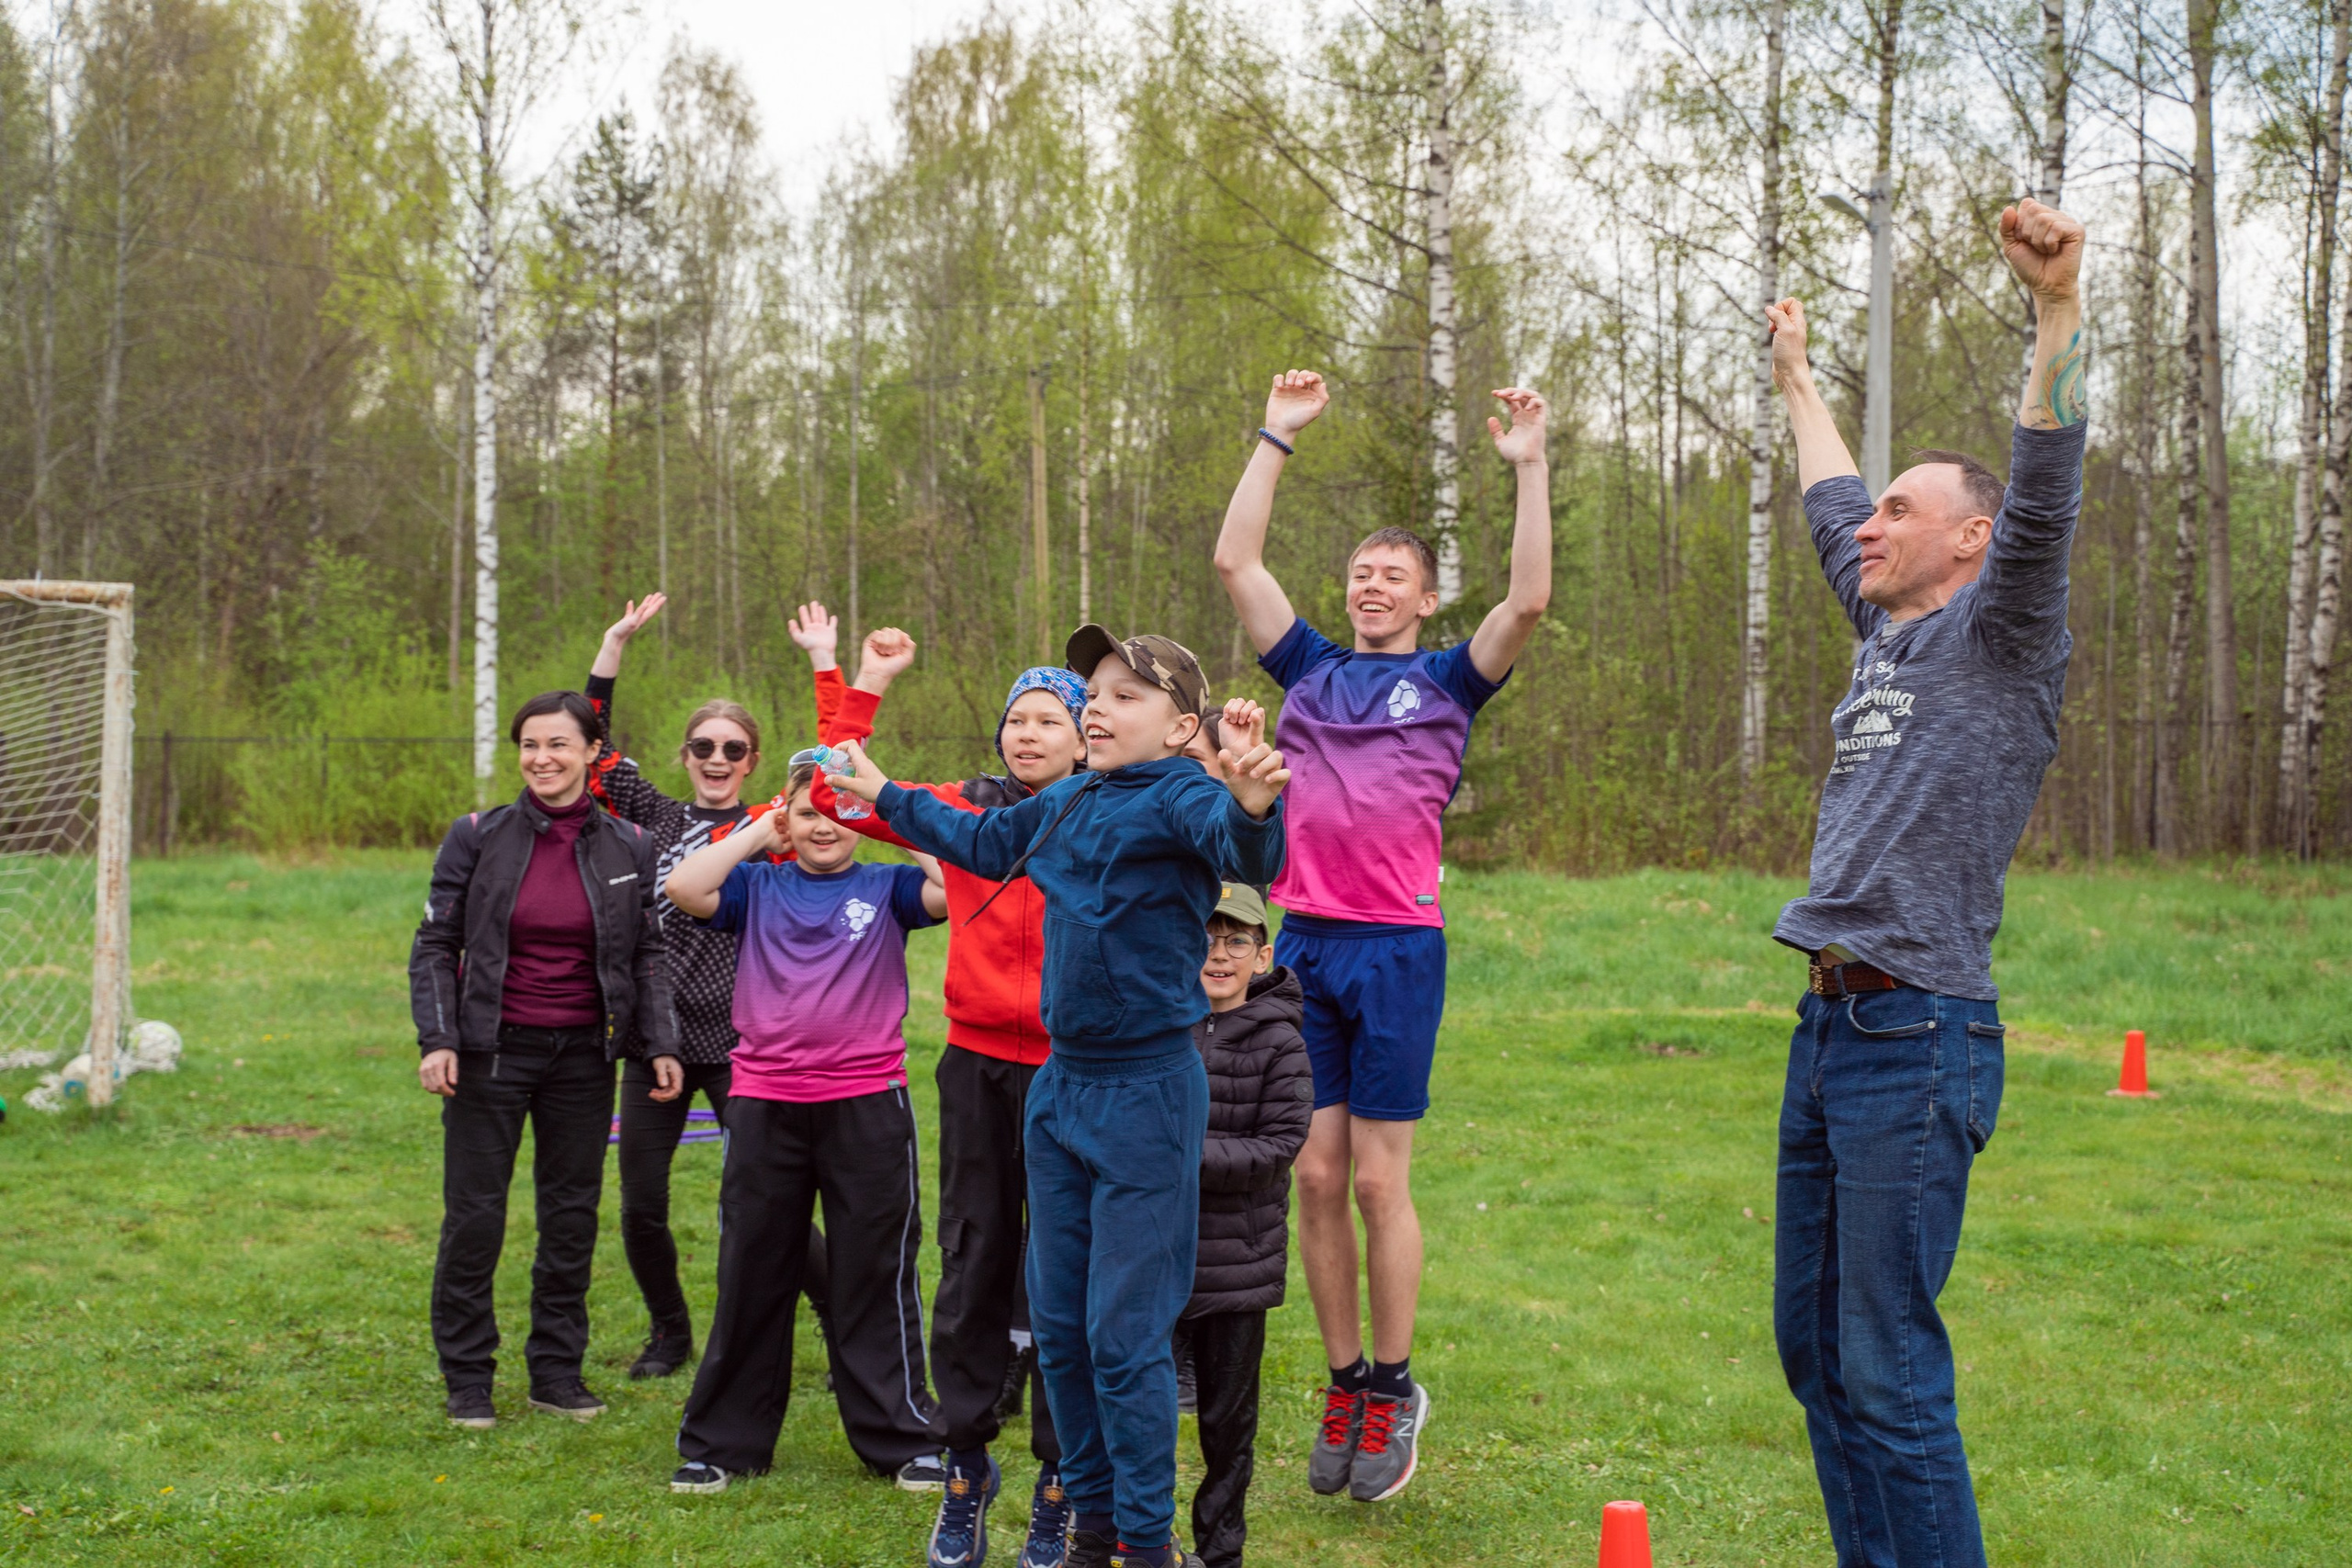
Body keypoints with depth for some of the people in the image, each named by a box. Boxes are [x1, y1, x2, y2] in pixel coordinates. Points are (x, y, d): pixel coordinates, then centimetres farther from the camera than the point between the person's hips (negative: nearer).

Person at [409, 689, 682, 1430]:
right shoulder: (478, 836, -2)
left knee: (572, 1214, 8)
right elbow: (434, 945, 0)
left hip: (584, 1055, 2)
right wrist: (436, 1040, -10)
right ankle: (468, 1377, 12)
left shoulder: (629, 847, 4)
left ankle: (557, 1369, 20)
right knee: (474, 1214, 0)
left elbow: (648, 954, 10)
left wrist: (659, 1045, 2)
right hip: (492, 1050, -2)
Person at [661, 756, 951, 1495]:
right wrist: (757, 832, 0)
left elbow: (955, 889, -13)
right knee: (750, 1275, 10)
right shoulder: (758, 887, 9)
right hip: (765, 1104, 2)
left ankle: (900, 1438, 16)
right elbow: (684, 887, -7)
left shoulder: (887, 887, 6)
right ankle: (722, 1442, 20)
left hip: (866, 1104, -2)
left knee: (877, 1274, 5)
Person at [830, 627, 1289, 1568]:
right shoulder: (1065, 805, 9)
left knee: (1125, 1334, -4)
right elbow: (982, 843, 29)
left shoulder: (1180, 796, -14)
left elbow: (1245, 854, -36)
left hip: (1148, 1093, -8)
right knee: (1057, 1324, 13)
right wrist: (885, 796, 39)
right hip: (1060, 1086, 8)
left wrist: (1252, 808, -58)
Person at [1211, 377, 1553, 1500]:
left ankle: (1396, 1387, 11)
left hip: (1398, 947, -3)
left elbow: (1528, 602, -8)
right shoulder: (1310, 670, 15)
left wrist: (1528, 468, -8)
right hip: (1303, 941, 3)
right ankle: (1344, 1381, 16)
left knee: (1379, 1181, -1)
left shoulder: (1448, 679, 8)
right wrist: (1277, 438, 11)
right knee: (1316, 1177, 4)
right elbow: (1235, 561, 11)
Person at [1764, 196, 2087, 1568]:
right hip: (1828, 1029, 9)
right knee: (1816, 1352, 12)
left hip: (1919, 1039, -9)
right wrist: (1798, 377, 45)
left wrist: (2058, 309, -32)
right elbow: (1832, 504, 33)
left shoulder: (1999, 638, -4)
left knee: (1889, 1375, -10)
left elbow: (2044, 496, -21)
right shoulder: (1890, 637, 17)